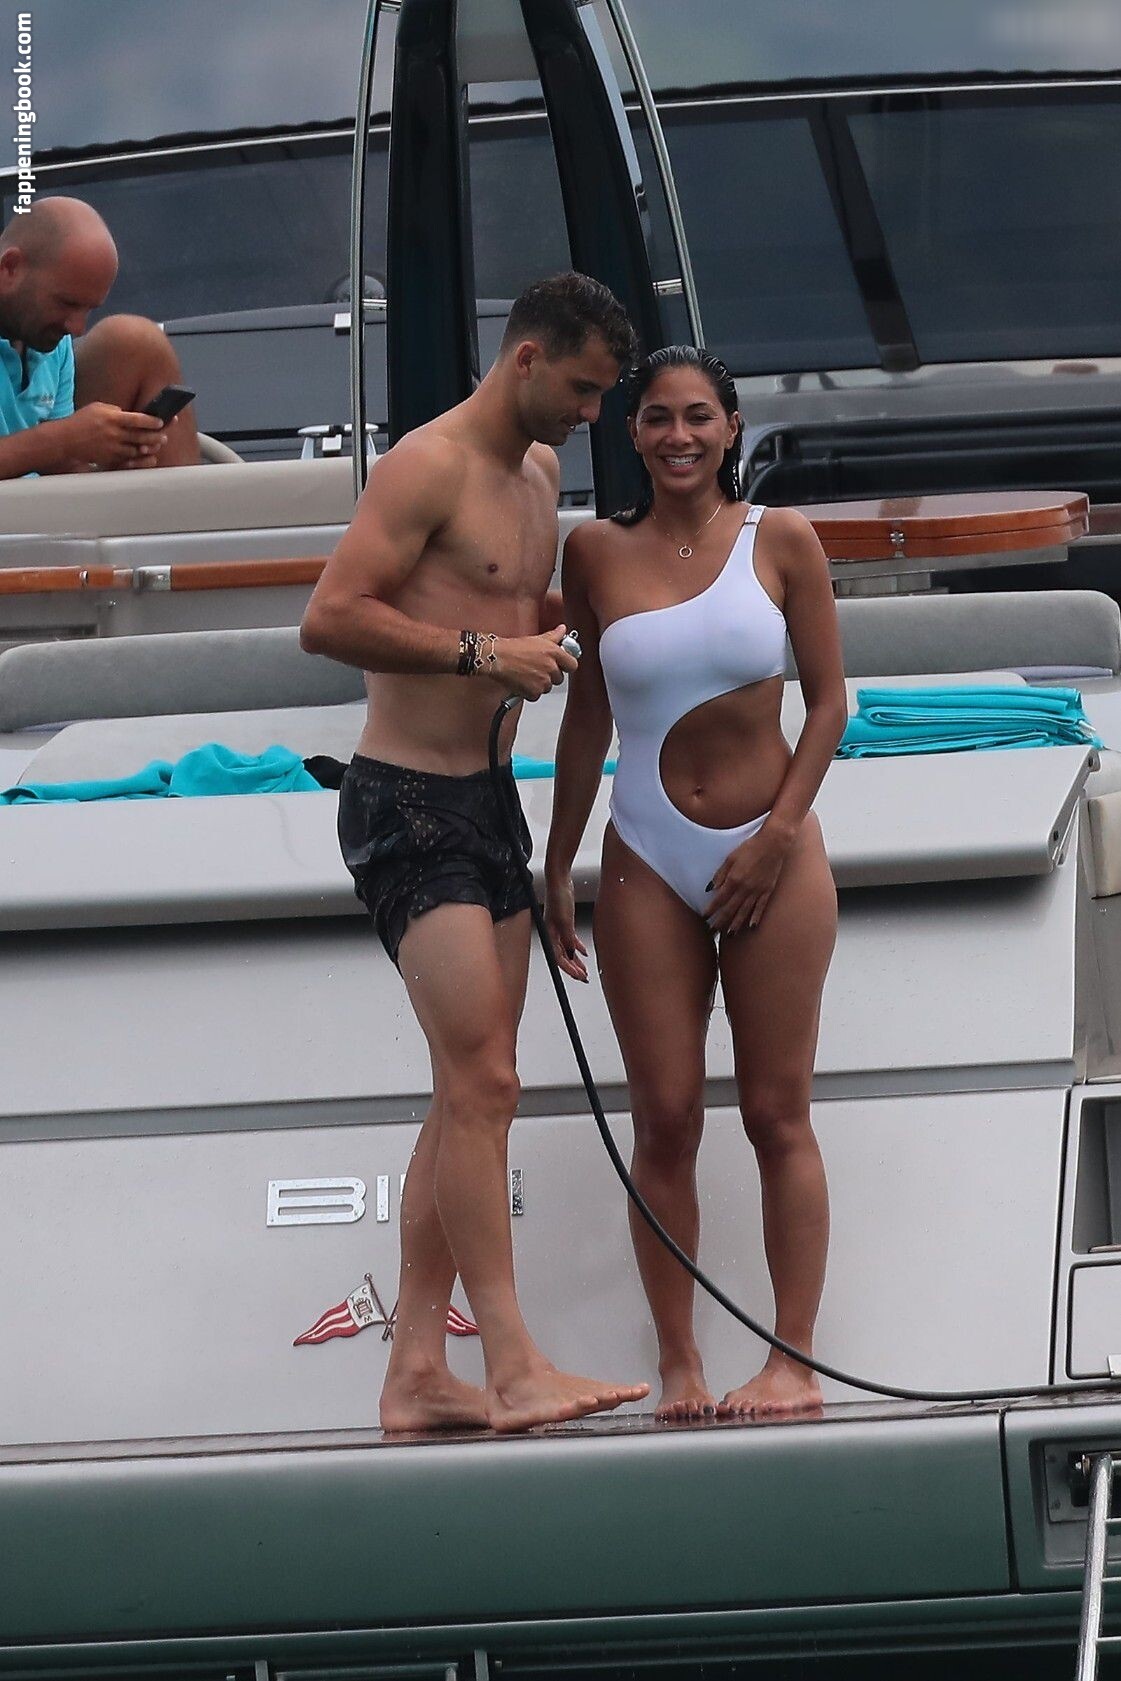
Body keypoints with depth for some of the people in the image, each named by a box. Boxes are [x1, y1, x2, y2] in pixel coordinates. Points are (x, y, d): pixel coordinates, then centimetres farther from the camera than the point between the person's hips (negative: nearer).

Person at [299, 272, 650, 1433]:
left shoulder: (540, 474, 16)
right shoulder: (430, 466, -13)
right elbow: (330, 618, -22)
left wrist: (561, 642, 12)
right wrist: (484, 652, -23)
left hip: (487, 802, 10)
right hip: (407, 803, -10)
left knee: (469, 1094, 7)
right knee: (481, 1081, -15)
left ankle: (416, 1372, 9)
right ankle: (515, 1369, -18)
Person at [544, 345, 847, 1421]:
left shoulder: (780, 542, -1)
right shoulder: (598, 553, 3)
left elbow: (828, 702, 1)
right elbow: (587, 717, 11)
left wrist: (777, 837, -8)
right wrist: (556, 867, 12)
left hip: (771, 855, -1)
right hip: (649, 865, 1)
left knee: (777, 1113, -1)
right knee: (665, 1120, 0)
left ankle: (793, 1358, 2)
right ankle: (677, 1362, 6)